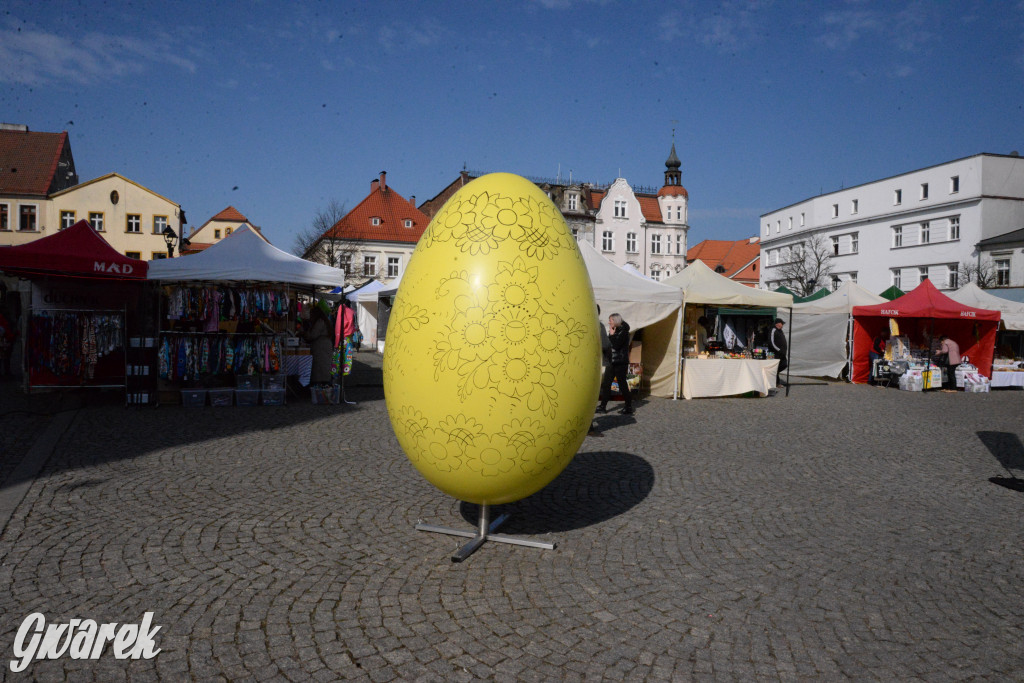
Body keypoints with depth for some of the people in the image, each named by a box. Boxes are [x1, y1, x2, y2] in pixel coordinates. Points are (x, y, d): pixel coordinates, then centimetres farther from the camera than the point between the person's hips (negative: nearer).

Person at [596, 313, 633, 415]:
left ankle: (629, 407, 9)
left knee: (622, 384, -2)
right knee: (605, 384, 5)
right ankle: (603, 406, 9)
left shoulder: (623, 331, -11)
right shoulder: (614, 331, 13)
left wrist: (611, 335, -13)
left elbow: (616, 345, -21)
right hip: (611, 362, 8)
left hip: (620, 363, -8)